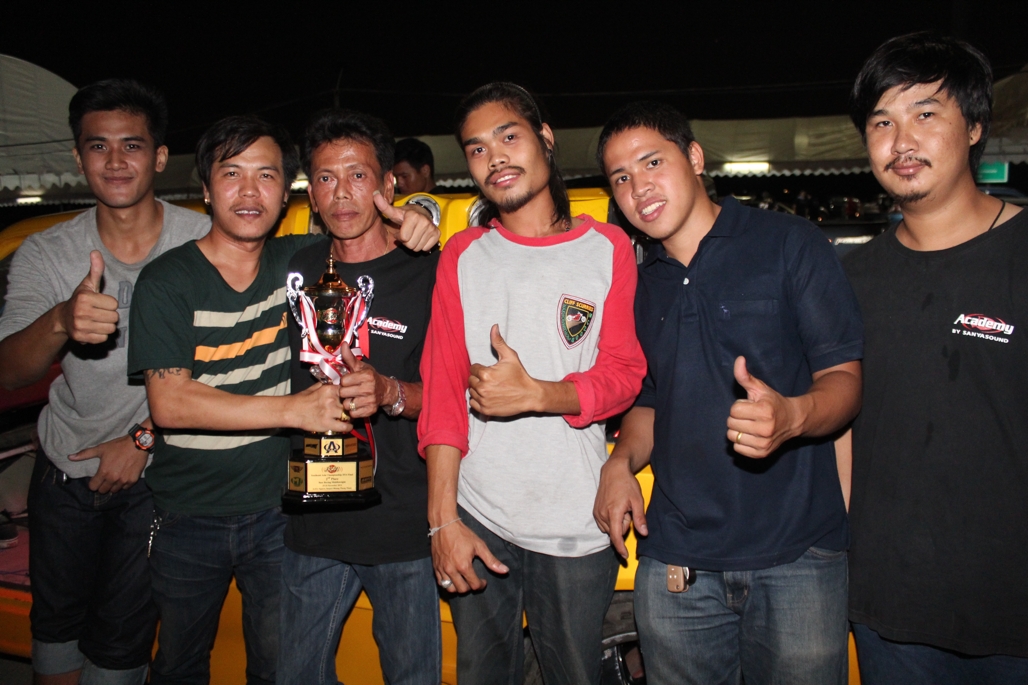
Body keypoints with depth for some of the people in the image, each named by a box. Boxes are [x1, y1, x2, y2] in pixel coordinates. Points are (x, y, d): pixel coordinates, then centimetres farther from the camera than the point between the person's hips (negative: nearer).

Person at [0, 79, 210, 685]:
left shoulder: (205, 242, -14)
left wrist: (144, 437, -13)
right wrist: (61, 322, -39)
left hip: (154, 475, -2)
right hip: (64, 469, 3)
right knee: (55, 622, 20)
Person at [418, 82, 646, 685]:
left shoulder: (608, 247, 0)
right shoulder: (463, 255, 4)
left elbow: (623, 375, -3)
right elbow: (442, 388, 0)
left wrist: (537, 394, -22)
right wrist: (442, 519, -6)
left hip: (577, 528, -1)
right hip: (477, 520, 2)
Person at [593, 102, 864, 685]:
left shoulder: (790, 244, -3)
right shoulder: (640, 286, 12)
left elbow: (846, 378, -5)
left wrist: (792, 415, -26)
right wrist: (621, 462, 0)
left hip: (796, 555, -3)